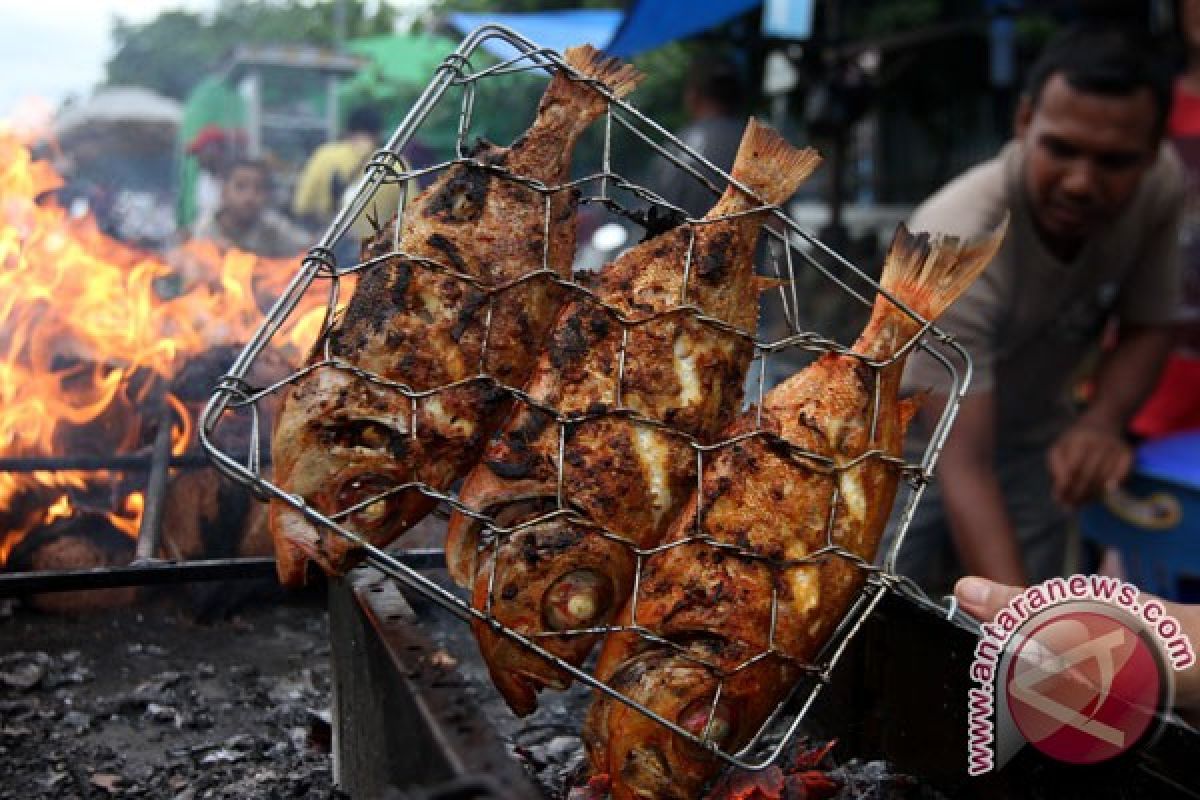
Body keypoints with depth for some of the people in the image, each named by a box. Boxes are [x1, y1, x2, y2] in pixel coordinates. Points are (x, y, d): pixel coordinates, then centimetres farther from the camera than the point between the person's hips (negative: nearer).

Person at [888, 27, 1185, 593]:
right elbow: (964, 465, -41)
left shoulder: (1162, 184, -22)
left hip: (1034, 439, 4)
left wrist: (1101, 422, -27)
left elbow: (1146, 328, -5)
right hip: (919, 444, -4)